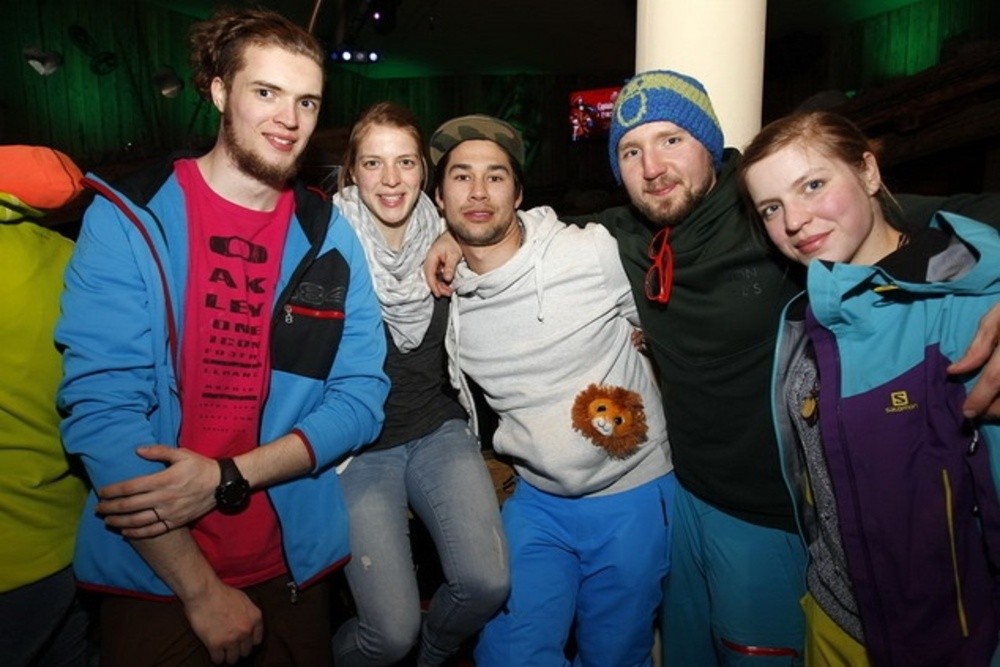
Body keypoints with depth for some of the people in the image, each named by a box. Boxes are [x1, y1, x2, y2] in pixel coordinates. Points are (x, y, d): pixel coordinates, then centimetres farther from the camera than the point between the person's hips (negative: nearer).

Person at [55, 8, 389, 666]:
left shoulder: (330, 237, -1)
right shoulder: (126, 219, -9)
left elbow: (361, 396, -5)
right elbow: (100, 408, -15)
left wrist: (227, 478, -19)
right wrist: (202, 591, -16)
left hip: (295, 561, 4)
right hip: (152, 571, -3)